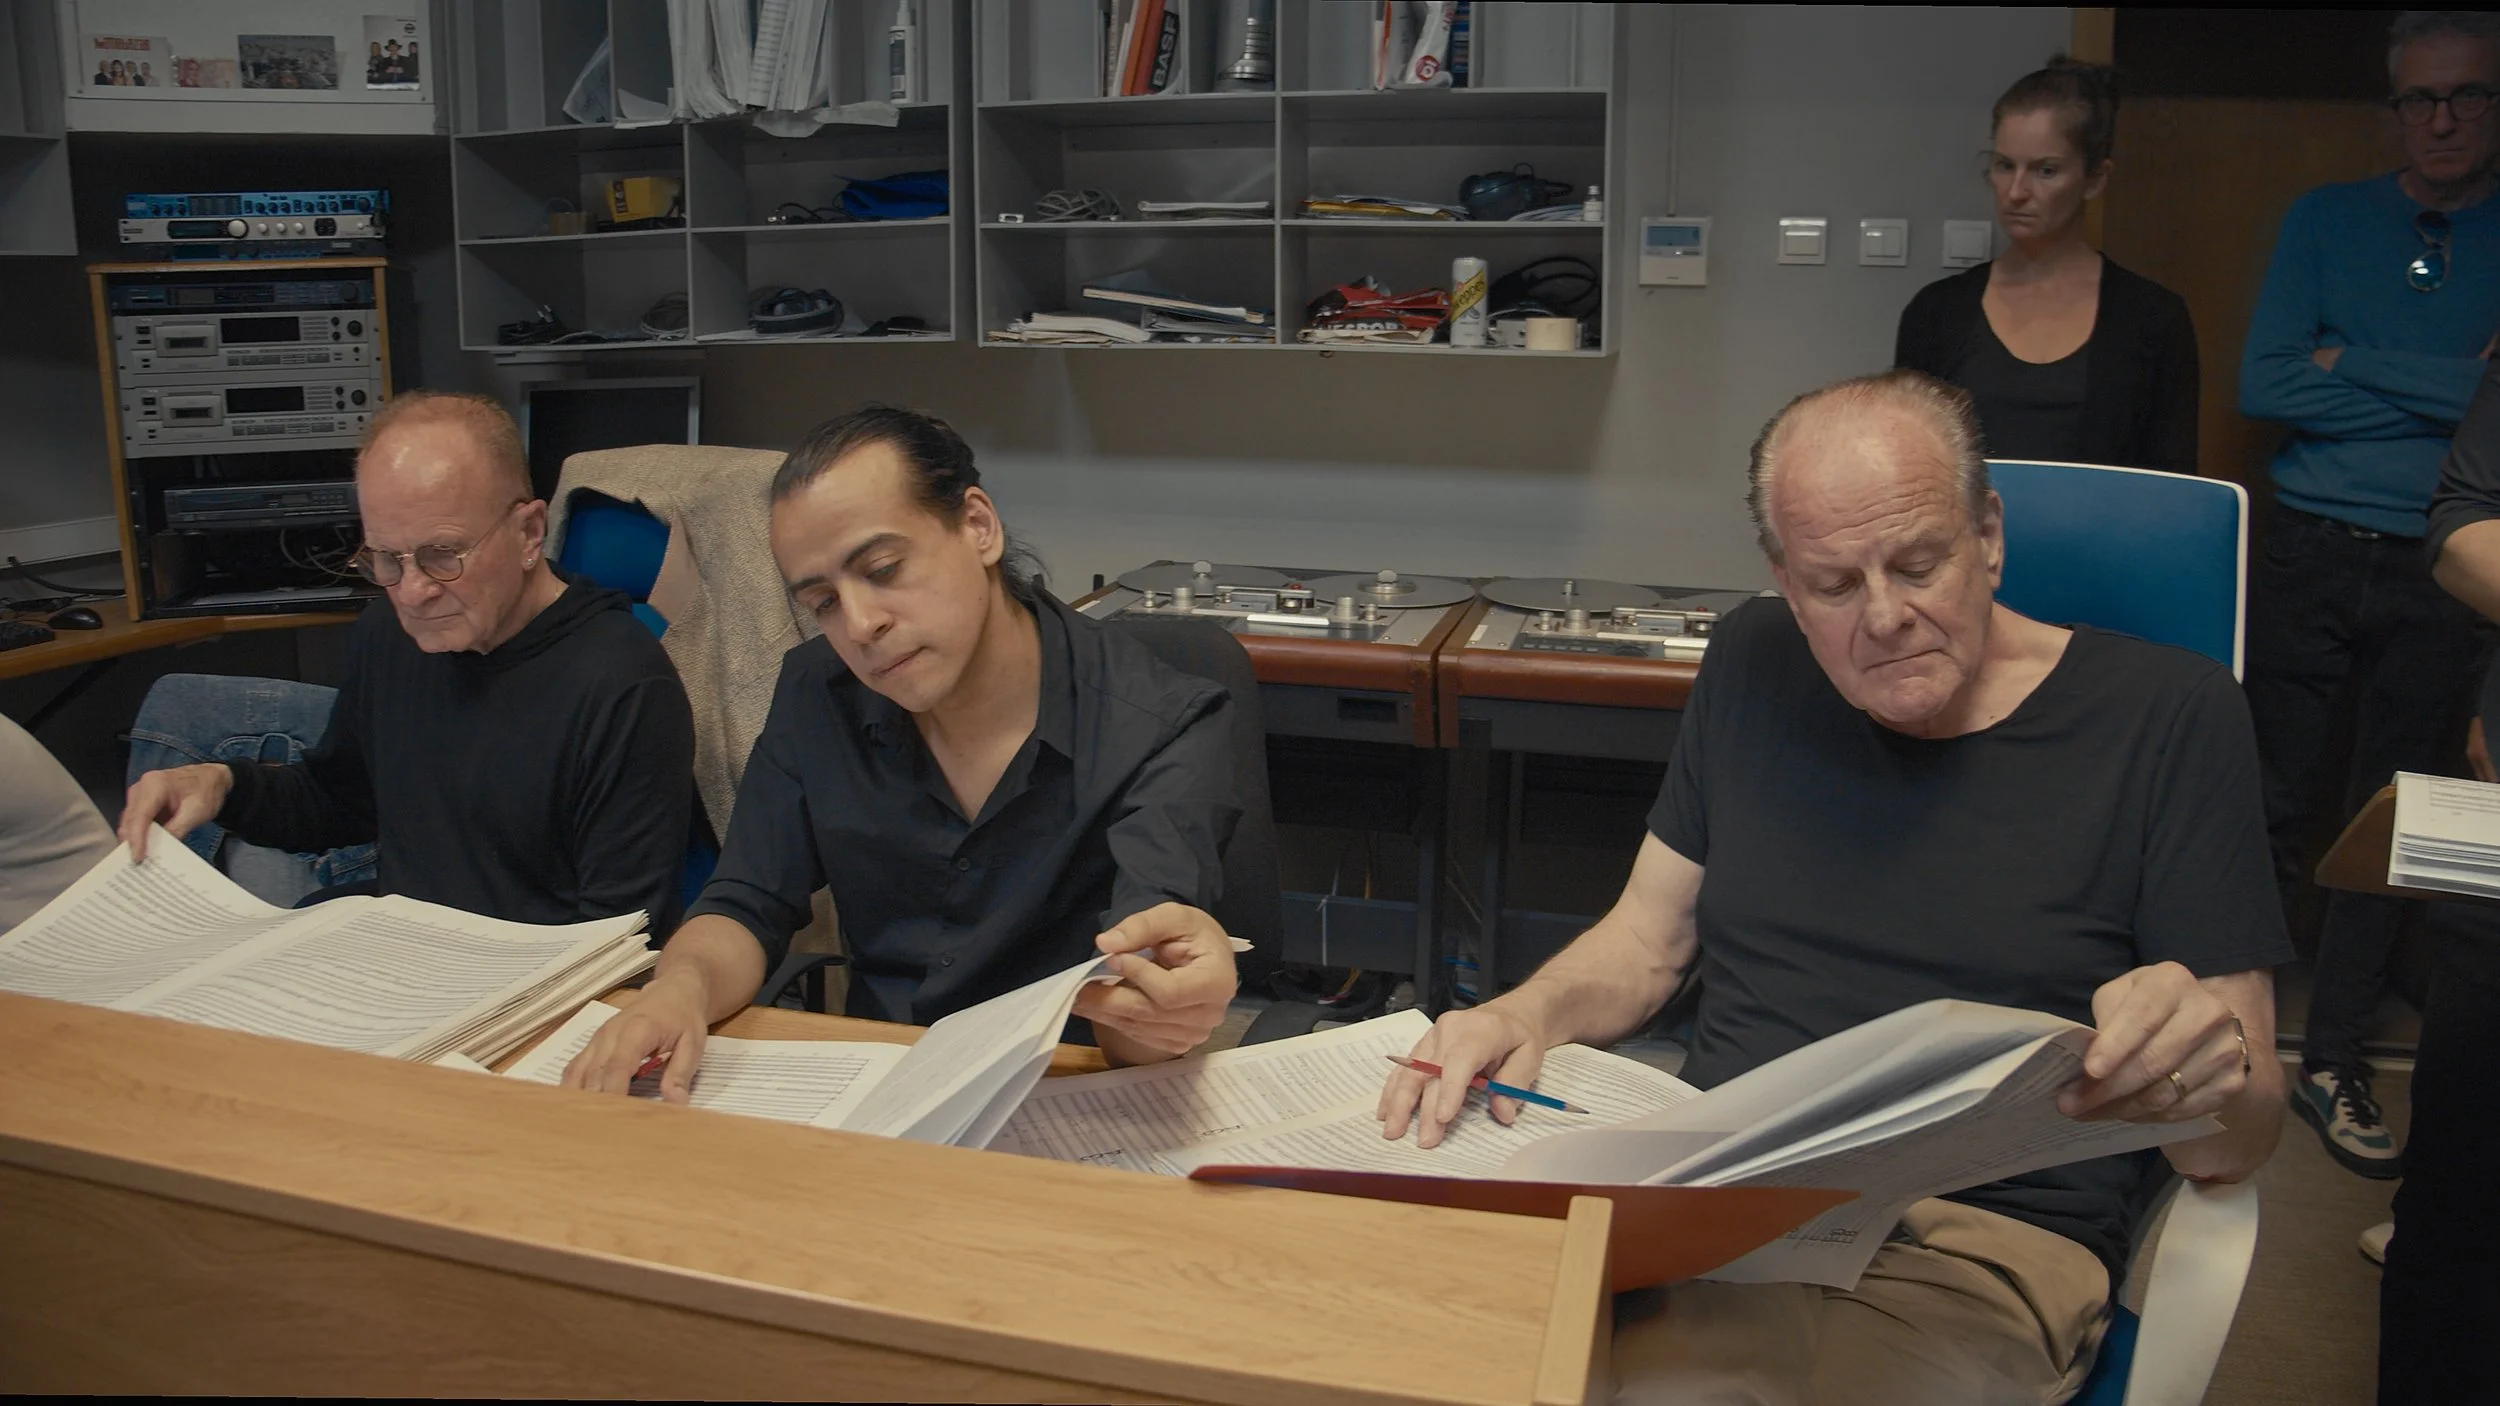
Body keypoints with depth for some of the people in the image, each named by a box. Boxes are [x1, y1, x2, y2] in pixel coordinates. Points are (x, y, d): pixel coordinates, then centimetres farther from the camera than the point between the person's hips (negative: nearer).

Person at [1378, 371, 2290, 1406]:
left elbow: (2232, 1146, 0)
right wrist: (1526, 1015, -4)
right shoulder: (1755, 664, 12)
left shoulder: (2167, 716, 0)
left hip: (1984, 1248, -4)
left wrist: (2211, 1074, -24)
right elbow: (1650, 936, 17)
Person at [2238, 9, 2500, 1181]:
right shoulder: (2325, 219, 7)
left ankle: (2333, 1060, 19)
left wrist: (2352, 365, -12)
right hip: (2309, 556, 0)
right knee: (2272, 809, 3)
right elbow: (2261, 383, -6)